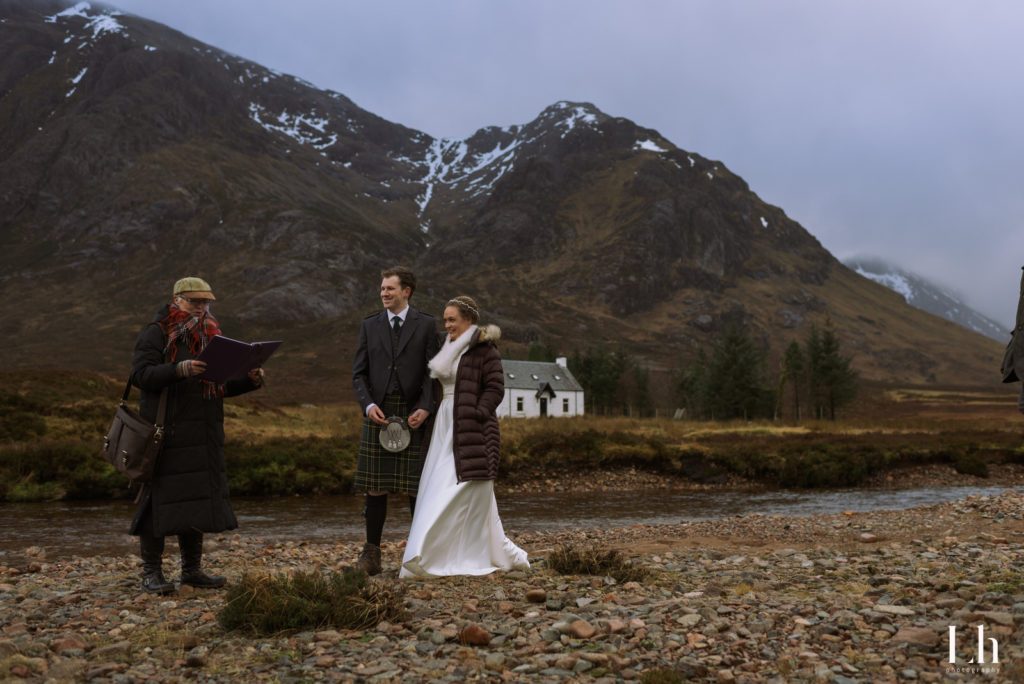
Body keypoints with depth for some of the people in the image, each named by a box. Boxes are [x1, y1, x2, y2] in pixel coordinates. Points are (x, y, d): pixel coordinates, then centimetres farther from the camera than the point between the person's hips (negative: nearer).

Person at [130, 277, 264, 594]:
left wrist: (250, 380, 1)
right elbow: (141, 374, -15)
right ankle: (151, 573, 2)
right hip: (167, 433, -7)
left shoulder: (209, 335, 18)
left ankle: (192, 570, 18)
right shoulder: (156, 334, -3)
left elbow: (220, 386, 19)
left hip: (203, 436, 7)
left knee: (197, 498, 9)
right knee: (160, 497, -5)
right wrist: (179, 370, -28)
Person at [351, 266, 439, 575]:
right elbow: (359, 373, 10)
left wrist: (425, 408, -12)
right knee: (375, 488, 2)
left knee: (417, 488, -1)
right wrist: (368, 405, -8)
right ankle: (371, 555, 10)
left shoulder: (426, 324, 6)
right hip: (378, 413, 2)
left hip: (413, 414, -2)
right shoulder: (370, 325, 12)